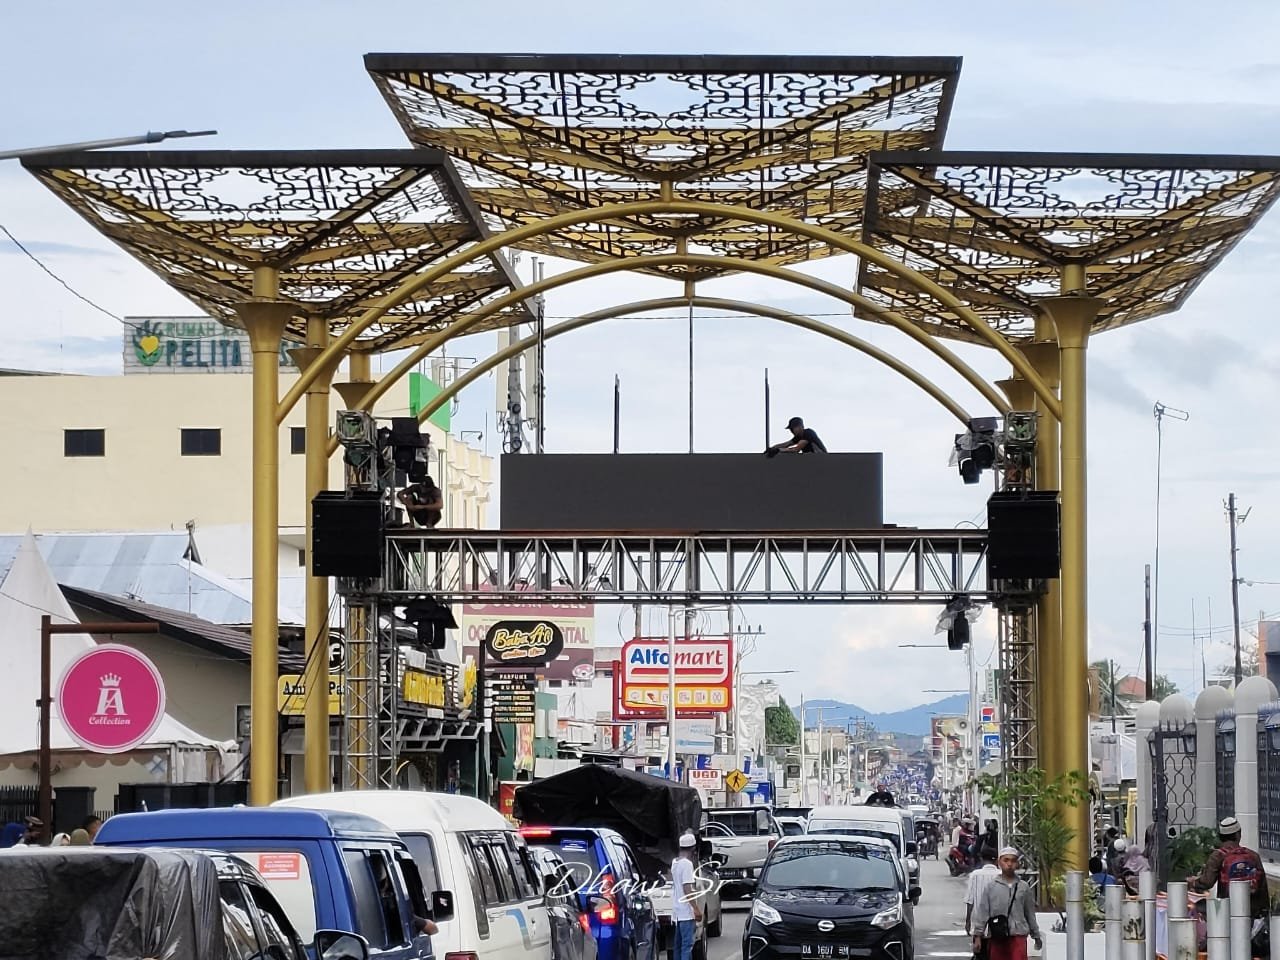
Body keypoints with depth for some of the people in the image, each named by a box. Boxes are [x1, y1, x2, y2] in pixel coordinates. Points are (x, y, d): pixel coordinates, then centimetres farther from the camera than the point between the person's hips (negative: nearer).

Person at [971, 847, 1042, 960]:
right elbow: (981, 912, 3)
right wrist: (978, 935, -2)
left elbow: (1030, 913, 16)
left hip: (1018, 935, -1)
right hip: (995, 937, 1)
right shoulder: (991, 886, 3)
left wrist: (1036, 935, 22)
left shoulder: (1023, 887, 7)